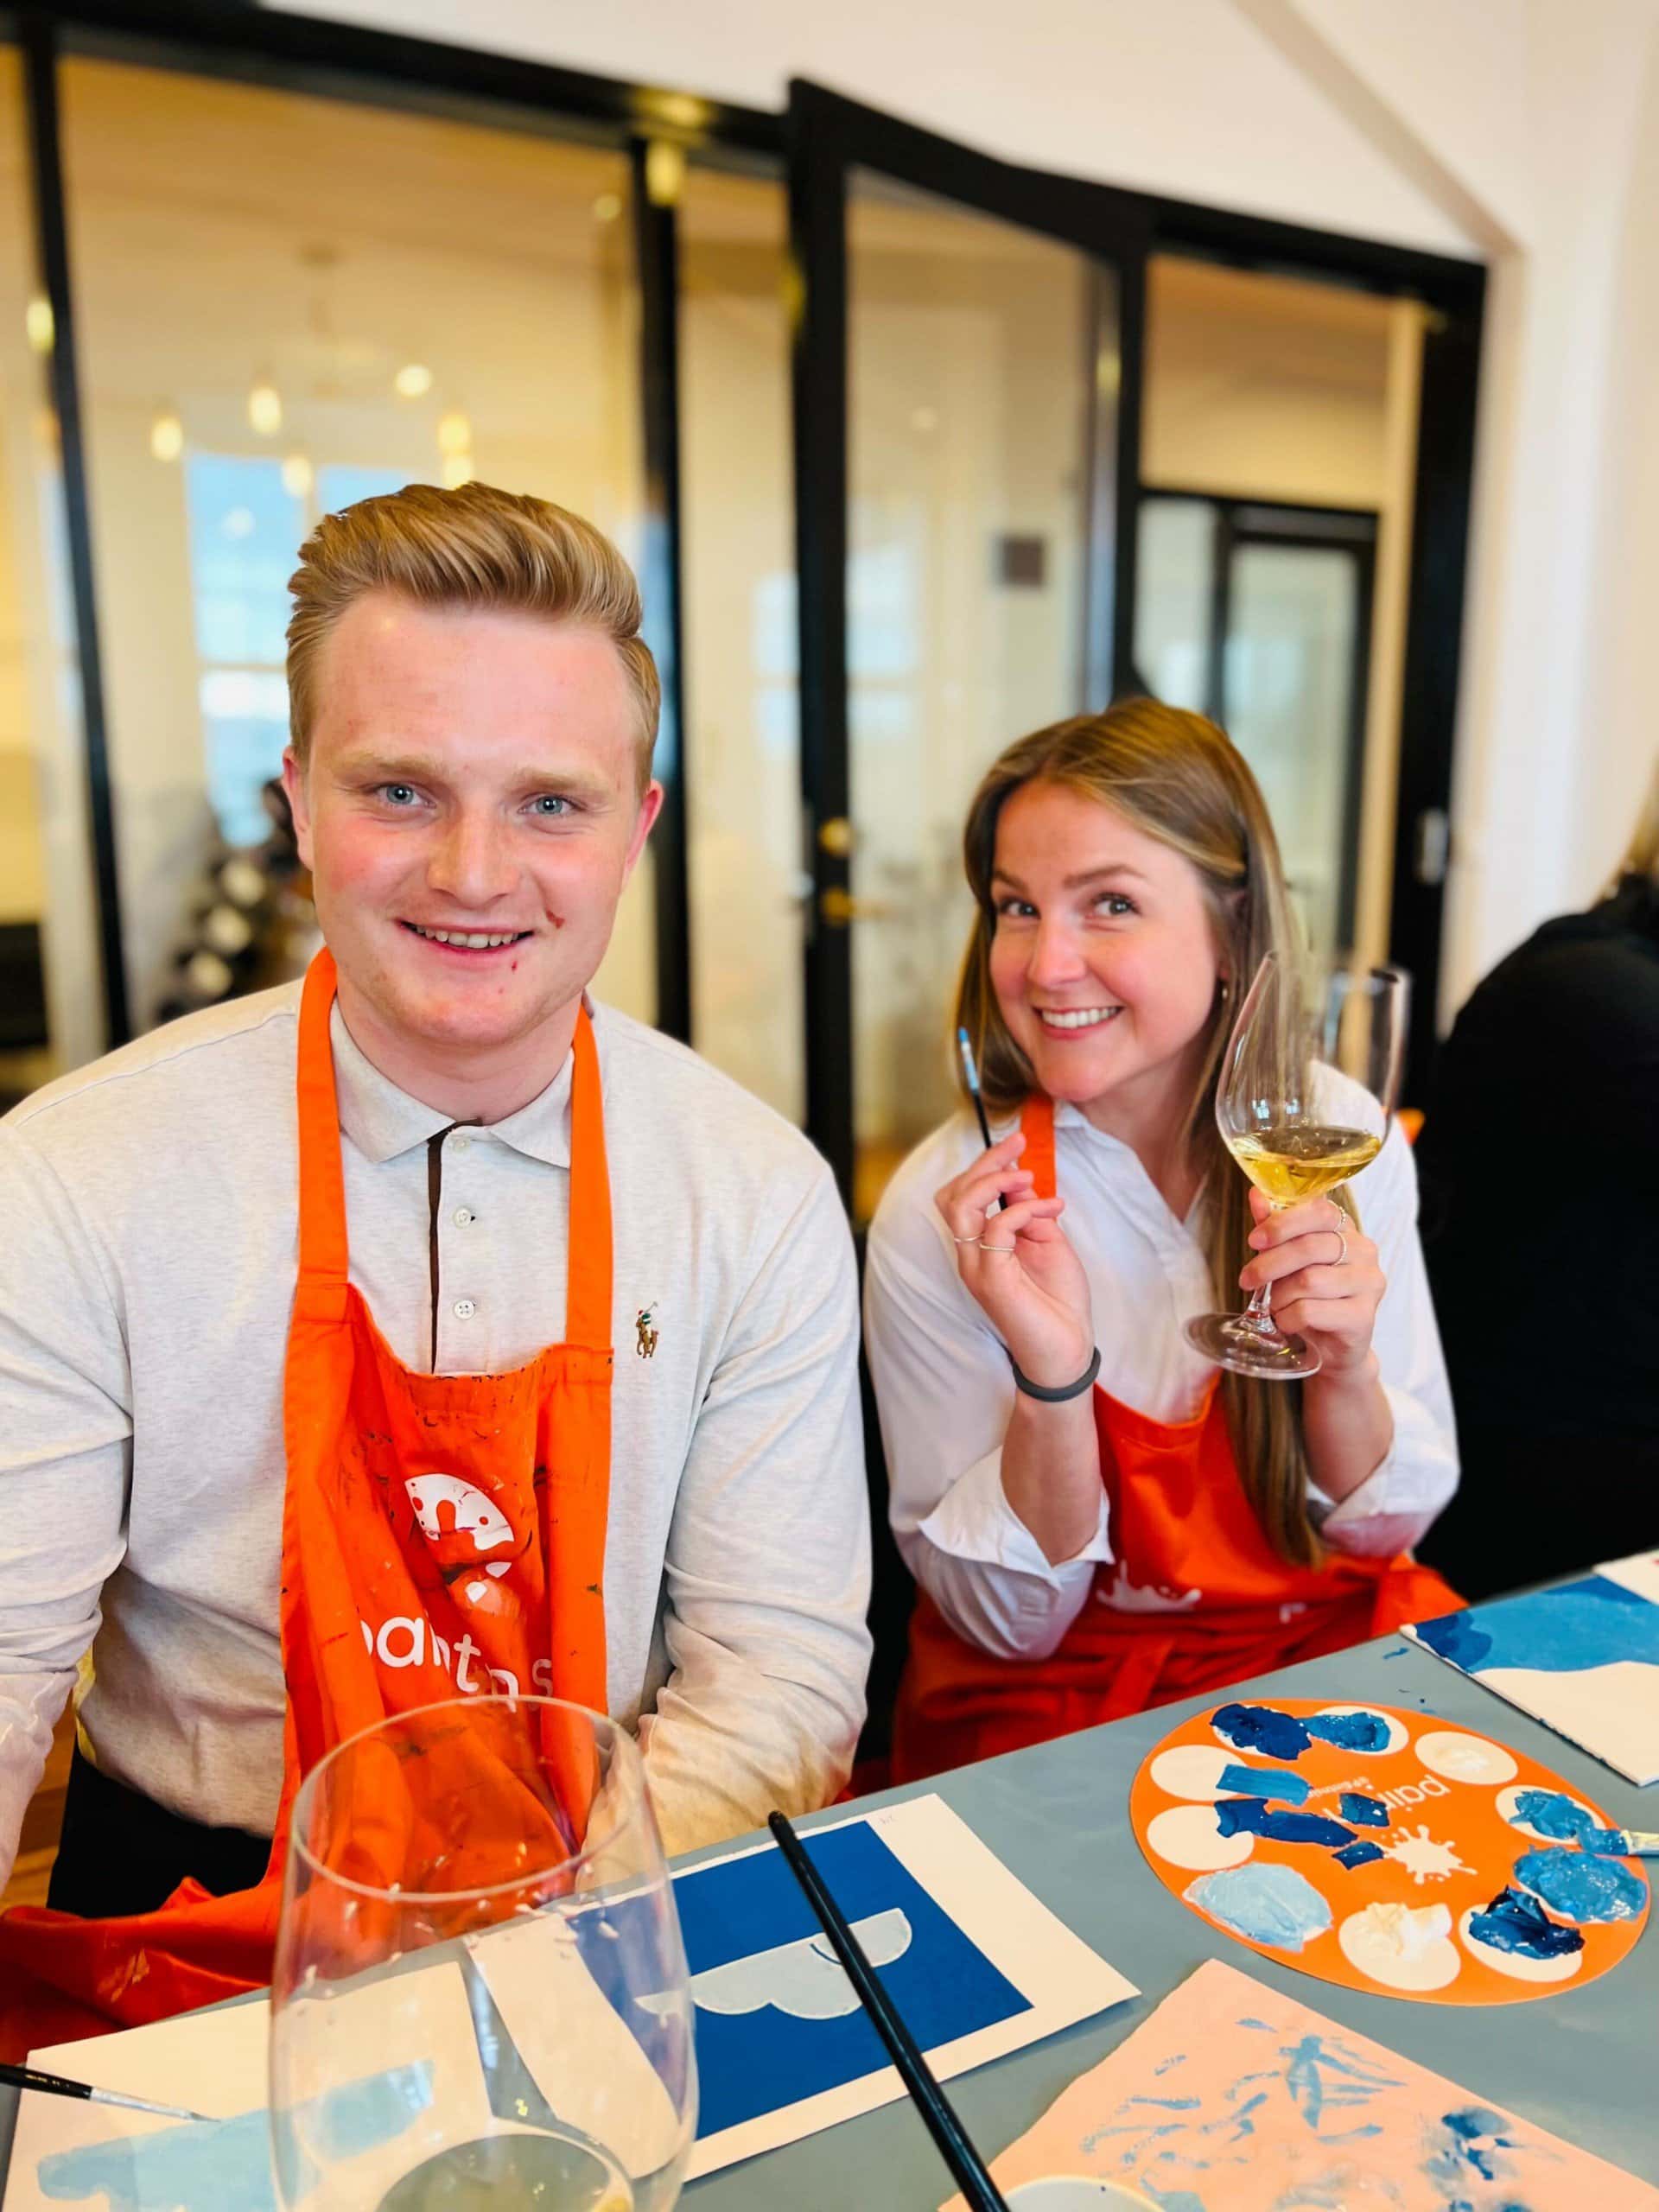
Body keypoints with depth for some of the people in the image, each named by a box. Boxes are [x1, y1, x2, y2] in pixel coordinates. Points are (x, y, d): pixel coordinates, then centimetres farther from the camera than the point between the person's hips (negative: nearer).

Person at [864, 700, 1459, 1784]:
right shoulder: (943, 1211, -16)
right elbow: (1010, 1622, -11)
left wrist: (1346, 1370, -20)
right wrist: (1052, 1373, -28)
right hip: (1059, 1699, -4)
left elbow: (1385, 1530, 1)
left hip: (1337, 1647, 4)